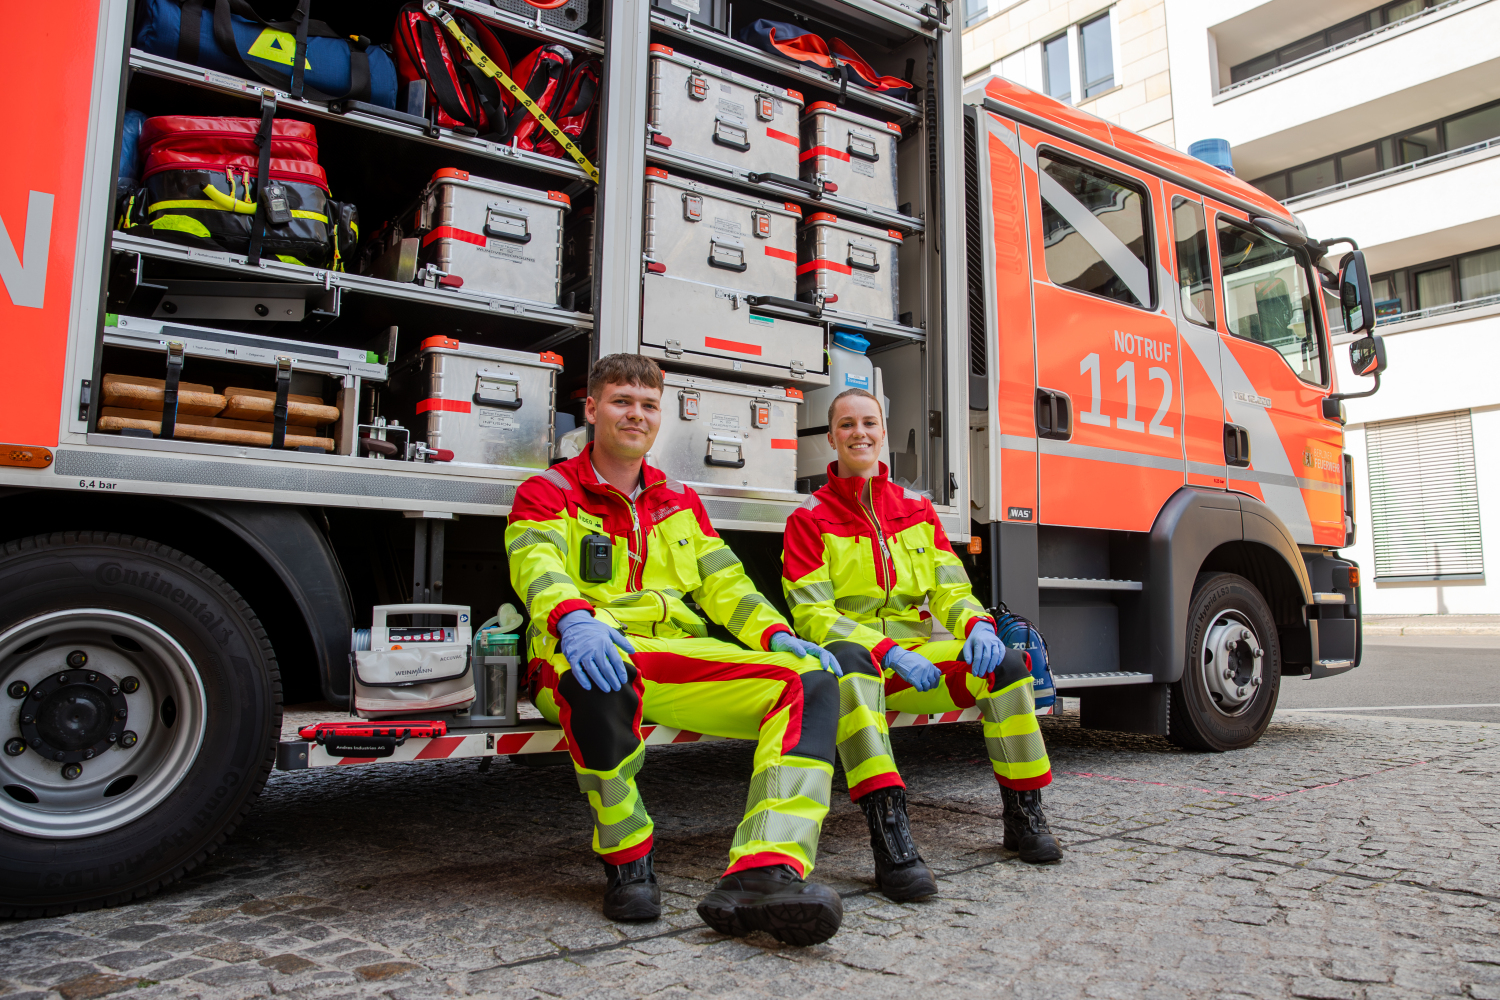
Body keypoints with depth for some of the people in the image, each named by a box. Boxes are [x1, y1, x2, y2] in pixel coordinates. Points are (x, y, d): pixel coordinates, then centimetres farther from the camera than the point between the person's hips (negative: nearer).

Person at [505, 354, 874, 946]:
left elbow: (725, 585, 15)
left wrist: (778, 635, -4)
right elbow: (539, 571, -12)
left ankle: (762, 873, -35)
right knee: (599, 670, -42)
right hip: (597, 656, -4)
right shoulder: (548, 493, 8)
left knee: (810, 679, -17)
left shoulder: (680, 502, 23)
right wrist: (574, 620, -35)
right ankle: (626, 861, -17)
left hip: (682, 663, 5)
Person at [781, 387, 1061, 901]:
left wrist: (977, 625, -16)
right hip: (853, 658, -4)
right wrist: (888, 651, -23)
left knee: (1006, 662, -20)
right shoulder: (809, 519, 0)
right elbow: (812, 616, -10)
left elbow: (951, 590, 8)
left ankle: (1023, 814, -4)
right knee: (847, 657, -39)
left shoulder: (917, 509, 14)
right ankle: (890, 838, -46)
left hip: (918, 654, 4)